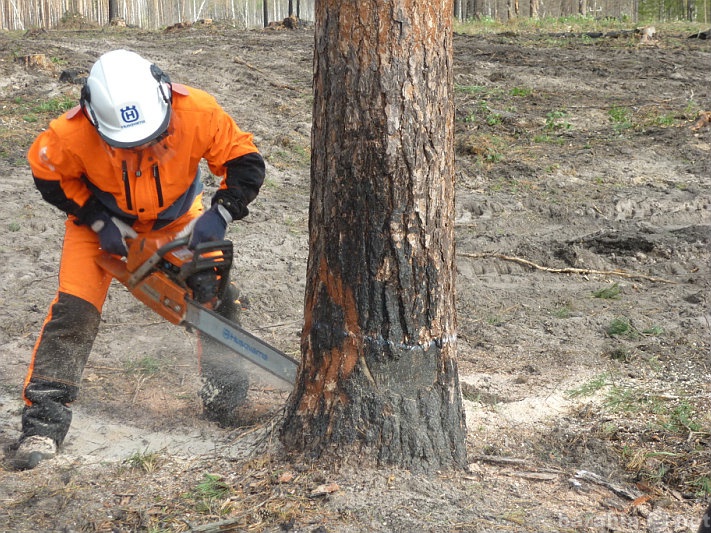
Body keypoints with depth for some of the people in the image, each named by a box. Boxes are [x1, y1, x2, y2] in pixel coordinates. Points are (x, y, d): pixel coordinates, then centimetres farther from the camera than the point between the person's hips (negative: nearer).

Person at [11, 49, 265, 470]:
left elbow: (246, 162, -23)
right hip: (102, 218, -2)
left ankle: (224, 387, 15)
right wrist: (100, 223, -22)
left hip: (176, 215, 2)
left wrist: (220, 215, -34)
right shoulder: (72, 134, -36)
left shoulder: (197, 112, -35)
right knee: (74, 308, -13)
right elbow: (50, 178, -15)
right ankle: (44, 420, -10)